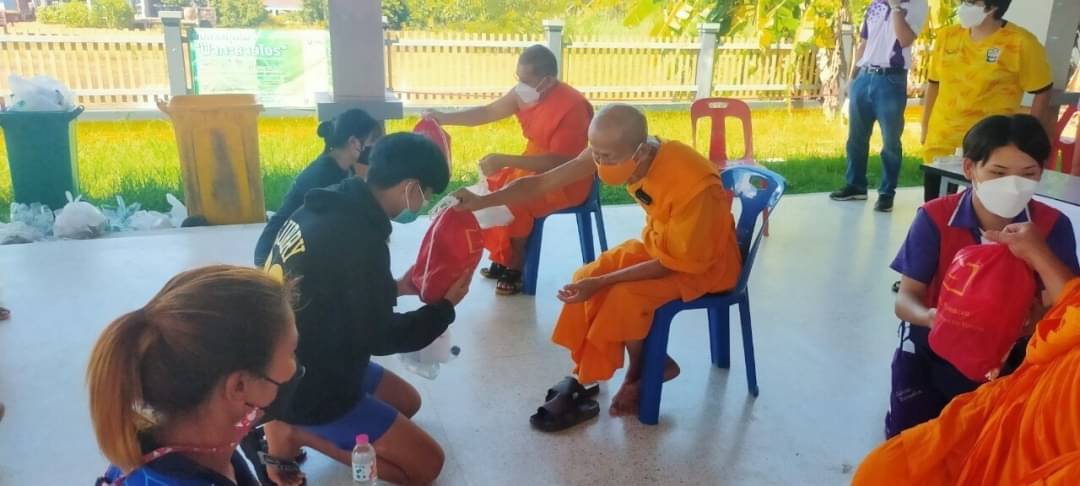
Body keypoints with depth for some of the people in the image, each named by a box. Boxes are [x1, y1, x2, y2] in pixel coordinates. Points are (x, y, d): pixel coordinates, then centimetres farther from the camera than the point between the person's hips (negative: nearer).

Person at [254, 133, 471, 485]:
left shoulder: (330, 208, -2)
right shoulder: (360, 240, -30)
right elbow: (380, 338, -18)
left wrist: (395, 287, 10)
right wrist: (446, 306, -5)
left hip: (292, 365, 9)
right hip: (306, 388, -9)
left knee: (407, 402, 25)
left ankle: (294, 426, 12)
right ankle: (292, 432, -2)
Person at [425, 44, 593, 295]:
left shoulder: (571, 107, -27)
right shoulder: (525, 93, -3)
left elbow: (557, 162, -29)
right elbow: (489, 112, 8)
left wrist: (503, 160, -31)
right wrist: (444, 118, -2)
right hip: (535, 167, 9)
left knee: (512, 200, -25)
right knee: (490, 189, 0)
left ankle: (516, 269, -6)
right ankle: (501, 257, 12)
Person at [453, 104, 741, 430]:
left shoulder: (692, 186, -37)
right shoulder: (609, 151, -19)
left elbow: (676, 262, -26)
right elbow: (542, 183, -16)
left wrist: (601, 282, -26)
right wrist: (481, 201, -27)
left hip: (705, 261, -7)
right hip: (659, 243, 7)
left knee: (625, 297, -24)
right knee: (586, 281, -9)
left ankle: (638, 376, 3)